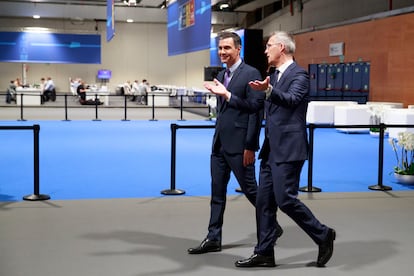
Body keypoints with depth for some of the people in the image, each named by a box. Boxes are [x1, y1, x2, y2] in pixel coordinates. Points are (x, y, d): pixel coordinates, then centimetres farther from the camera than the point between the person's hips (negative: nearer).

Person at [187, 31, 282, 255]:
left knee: (250, 189, 3)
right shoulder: (221, 76, 15)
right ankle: (213, 238, 15)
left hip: (239, 145, -8)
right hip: (219, 144, 8)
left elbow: (256, 112, -15)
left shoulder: (250, 74, -11)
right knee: (217, 192, 9)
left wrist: (250, 146, -17)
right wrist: (217, 139, 18)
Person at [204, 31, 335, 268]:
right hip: (271, 149, 9)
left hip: (289, 149, -9)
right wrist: (226, 94, 15)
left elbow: (291, 99, -28)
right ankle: (264, 253, 14)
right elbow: (254, 106, 21)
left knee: (286, 199, -9)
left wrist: (268, 90, -44)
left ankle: (323, 235, 10)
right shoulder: (274, 76, 17)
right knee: (264, 201, 7)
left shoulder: (299, 74, -9)